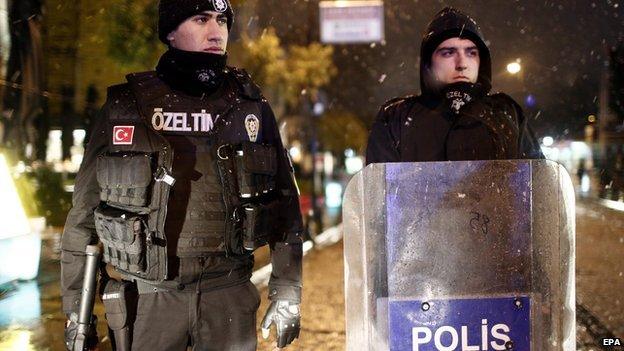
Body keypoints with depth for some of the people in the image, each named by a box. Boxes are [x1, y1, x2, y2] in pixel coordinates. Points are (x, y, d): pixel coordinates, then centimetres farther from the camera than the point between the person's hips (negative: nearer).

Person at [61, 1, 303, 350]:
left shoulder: (250, 105, 5)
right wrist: (76, 307, 5)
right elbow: (84, 212, 5)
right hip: (149, 295, -1)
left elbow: (285, 201, 8)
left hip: (229, 294, 1)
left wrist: (287, 291, 3)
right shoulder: (126, 106, 1)